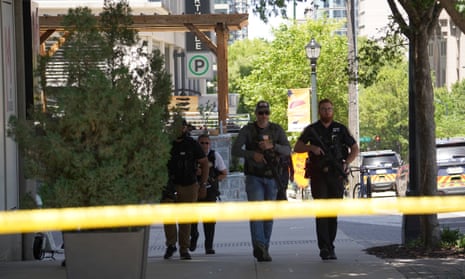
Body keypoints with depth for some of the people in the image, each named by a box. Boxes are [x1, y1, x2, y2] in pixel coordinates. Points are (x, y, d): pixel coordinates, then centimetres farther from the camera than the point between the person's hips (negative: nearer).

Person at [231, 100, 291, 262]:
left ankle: (264, 249, 14)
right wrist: (252, 154, -25)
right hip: (254, 177, -3)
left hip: (271, 177, 3)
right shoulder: (247, 130, -1)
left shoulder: (277, 130, 4)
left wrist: (272, 146, -24)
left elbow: (287, 150, -6)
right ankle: (259, 247, -25)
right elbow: (235, 150, -8)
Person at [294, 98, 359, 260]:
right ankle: (324, 248, -15)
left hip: (336, 176, 2)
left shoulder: (340, 129, 8)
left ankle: (330, 248, 11)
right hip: (318, 175, -2)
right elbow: (297, 148, 4)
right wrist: (311, 147, -15)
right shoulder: (312, 130, 5)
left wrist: (346, 163, -4)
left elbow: (354, 148, 12)